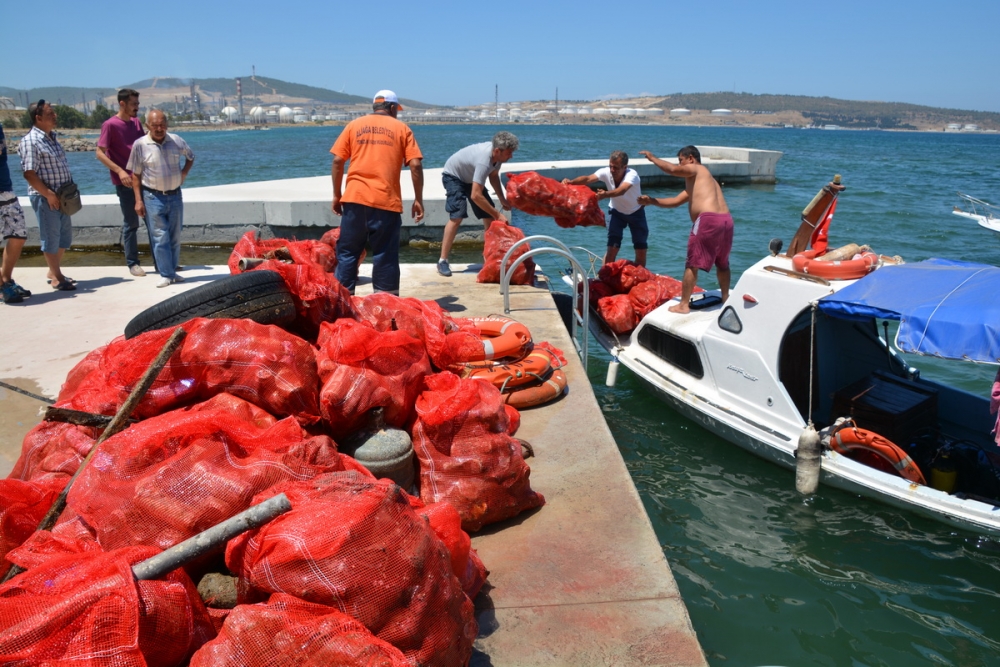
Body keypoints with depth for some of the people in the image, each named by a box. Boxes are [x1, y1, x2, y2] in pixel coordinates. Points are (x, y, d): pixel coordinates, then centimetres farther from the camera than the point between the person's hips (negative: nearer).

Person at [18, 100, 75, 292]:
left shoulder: (51, 137, 13)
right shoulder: (31, 141, -15)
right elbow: (29, 174, -19)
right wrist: (48, 194, -20)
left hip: (62, 196, 9)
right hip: (45, 197, -9)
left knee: (64, 236, 15)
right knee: (51, 238, 1)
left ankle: (54, 271, 29)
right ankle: (56, 278, 11)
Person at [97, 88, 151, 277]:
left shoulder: (136, 122, 11)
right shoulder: (110, 125, -9)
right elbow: (100, 153, -12)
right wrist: (120, 171, -23)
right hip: (125, 181, -6)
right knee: (131, 222, 1)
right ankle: (132, 263, 11)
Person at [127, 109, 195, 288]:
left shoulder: (176, 141, 0)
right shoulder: (140, 145, -6)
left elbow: (190, 157, 21)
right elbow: (136, 174, -1)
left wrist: (184, 172, 4)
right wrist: (138, 200, -6)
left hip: (175, 195, 3)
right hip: (153, 197, -3)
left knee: (175, 237, 9)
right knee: (160, 237, -4)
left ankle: (172, 271, 20)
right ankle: (166, 275, -1)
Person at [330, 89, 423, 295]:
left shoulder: (354, 125, 12)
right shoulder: (401, 128, 9)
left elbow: (337, 160, 6)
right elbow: (415, 165, -1)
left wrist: (337, 195, 13)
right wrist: (418, 199, 3)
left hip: (355, 197, 2)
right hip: (387, 200, -1)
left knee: (348, 251, 10)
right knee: (385, 255, 4)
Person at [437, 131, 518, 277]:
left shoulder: (497, 154, -16)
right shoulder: (484, 161, -41)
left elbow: (493, 176, 5)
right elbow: (475, 195, -44)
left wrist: (502, 200, -3)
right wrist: (497, 214, -38)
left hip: (470, 177, 8)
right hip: (453, 176, -8)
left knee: (489, 217, 1)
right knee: (457, 216, -25)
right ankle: (442, 261, -18)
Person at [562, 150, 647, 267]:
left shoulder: (632, 175, -33)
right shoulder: (606, 172, -24)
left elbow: (621, 190, -54)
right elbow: (588, 179, -42)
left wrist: (605, 194, -73)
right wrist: (571, 182, -61)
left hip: (636, 212, -1)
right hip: (616, 212, 1)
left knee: (641, 248, 1)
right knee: (612, 246, -13)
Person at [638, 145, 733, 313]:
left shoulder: (696, 170, 7)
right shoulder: (697, 183, 31)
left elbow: (672, 169, -12)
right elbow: (675, 201, 32)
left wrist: (653, 158, 3)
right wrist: (651, 201, 28)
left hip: (709, 219, -9)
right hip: (726, 220, 9)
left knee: (692, 265, -2)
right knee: (722, 263, 25)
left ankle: (684, 305, 0)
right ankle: (725, 298, 35)